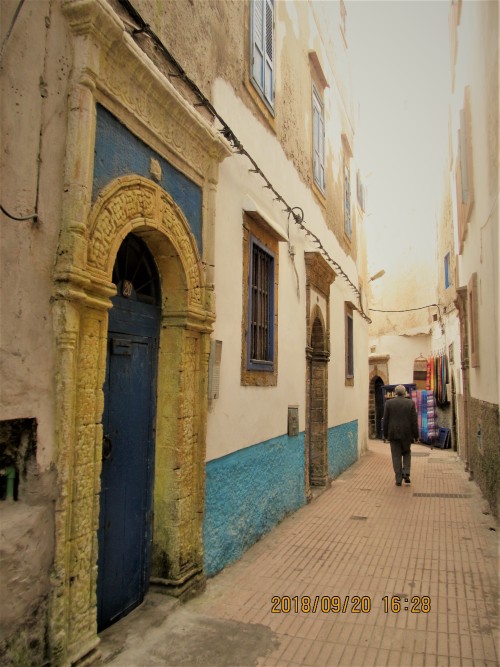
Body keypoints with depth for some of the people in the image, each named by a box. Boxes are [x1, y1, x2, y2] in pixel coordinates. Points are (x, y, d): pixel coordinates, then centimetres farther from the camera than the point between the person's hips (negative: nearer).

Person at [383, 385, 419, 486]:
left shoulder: (389, 402, -3)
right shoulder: (411, 403, -3)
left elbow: (385, 420, -1)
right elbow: (414, 421, -4)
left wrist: (385, 435, 6)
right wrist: (416, 435, 2)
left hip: (393, 433, 0)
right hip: (406, 433, 1)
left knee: (396, 456, 6)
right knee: (407, 452, 21)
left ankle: (398, 479, 5)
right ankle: (406, 472, 4)